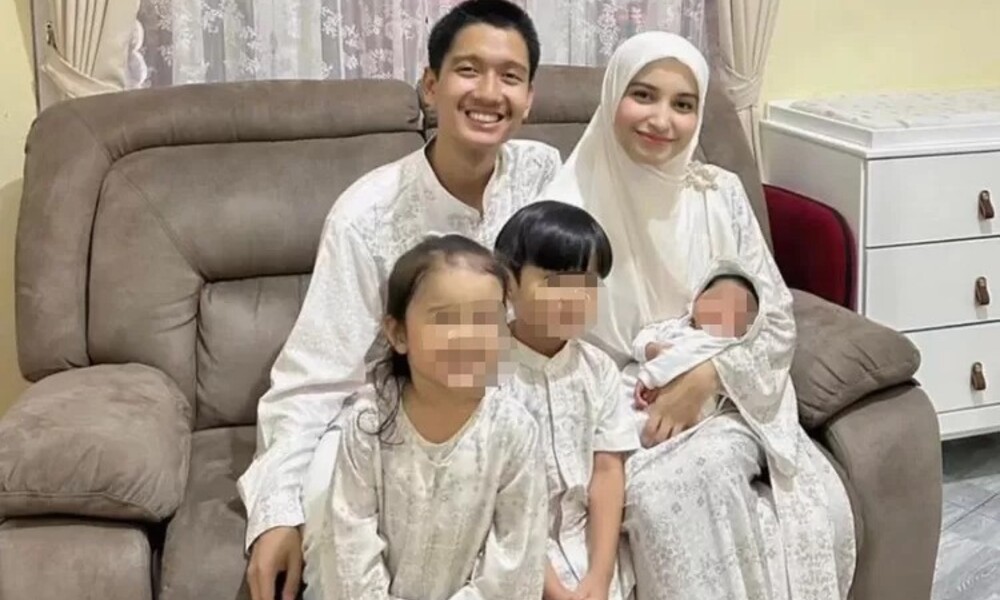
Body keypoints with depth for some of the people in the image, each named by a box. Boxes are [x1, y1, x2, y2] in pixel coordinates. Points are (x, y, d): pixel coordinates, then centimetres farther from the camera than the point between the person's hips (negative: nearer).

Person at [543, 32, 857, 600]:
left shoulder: (721, 194, 3)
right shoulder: (570, 209, -7)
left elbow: (777, 321, 2)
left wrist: (702, 379, -15)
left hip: (723, 402, 3)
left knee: (822, 510, -24)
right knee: (668, 490, -35)